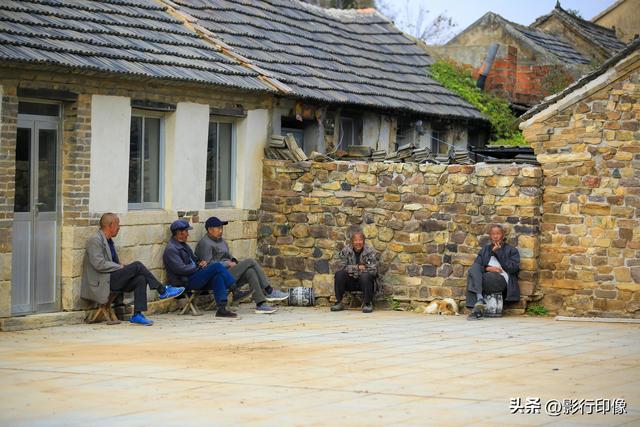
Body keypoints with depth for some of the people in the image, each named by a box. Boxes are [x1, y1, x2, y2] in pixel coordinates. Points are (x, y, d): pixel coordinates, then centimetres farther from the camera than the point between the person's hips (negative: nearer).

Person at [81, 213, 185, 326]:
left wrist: (122, 265, 5)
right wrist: (120, 267, -14)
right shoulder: (95, 240, -11)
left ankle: (137, 315, -17)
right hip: (102, 283, -9)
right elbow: (99, 264, -21)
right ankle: (162, 291, -9)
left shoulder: (108, 240, 19)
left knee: (140, 279, -13)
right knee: (137, 266, -18)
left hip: (113, 280, 9)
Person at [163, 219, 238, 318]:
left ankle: (221, 308, -27)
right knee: (217, 266, -18)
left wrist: (201, 262, 7)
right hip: (186, 282, -9)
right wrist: (199, 267, -8)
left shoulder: (184, 245, 22)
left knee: (217, 277, -19)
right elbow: (181, 269, -18)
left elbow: (194, 258, 32)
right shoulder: (171, 249, -9)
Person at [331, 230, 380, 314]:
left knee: (365, 275, -34)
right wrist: (357, 267, -20)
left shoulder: (370, 251, -9)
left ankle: (367, 303, -18)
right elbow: (342, 267, -10)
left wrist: (352, 270, -16)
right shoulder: (346, 251, -2)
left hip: (366, 282, -2)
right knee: (339, 274, -23)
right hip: (351, 282, 2)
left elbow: (373, 270, -17)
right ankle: (339, 302, -13)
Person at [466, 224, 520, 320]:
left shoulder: (511, 250, 19)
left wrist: (498, 252, 3)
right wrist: (487, 268, -7)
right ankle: (479, 299, -46)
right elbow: (476, 266, 15)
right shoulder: (484, 250, 29)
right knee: (473, 269, -32)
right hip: (485, 277, 4)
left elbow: (513, 268, 1)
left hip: (501, 279, -4)